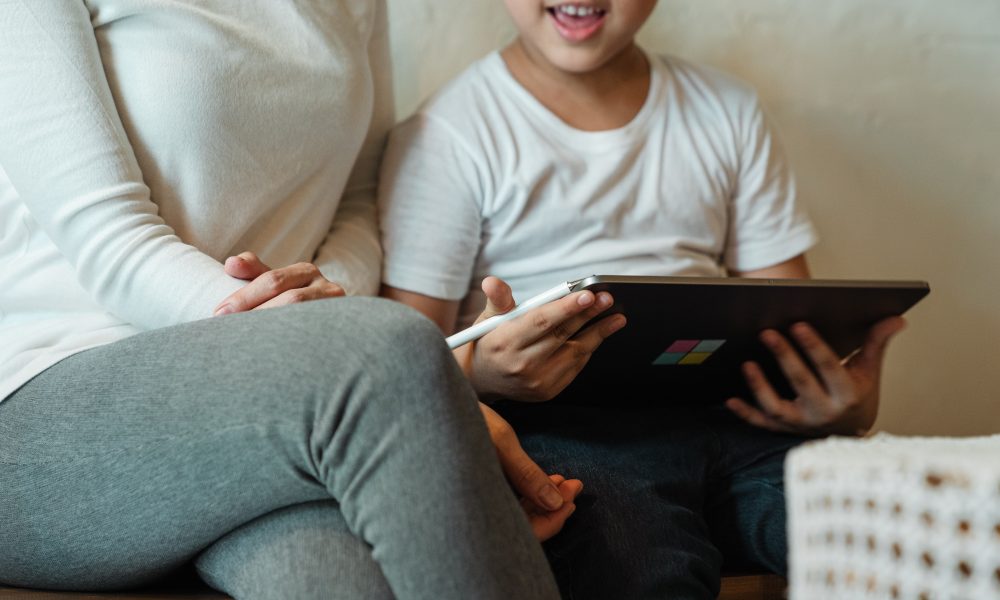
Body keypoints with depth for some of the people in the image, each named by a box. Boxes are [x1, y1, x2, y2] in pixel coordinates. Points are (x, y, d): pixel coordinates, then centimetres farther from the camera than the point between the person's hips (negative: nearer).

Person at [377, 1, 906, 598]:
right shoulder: (443, 138, 5)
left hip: (732, 415, 4)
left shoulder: (728, 112, 19)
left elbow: (791, 324, 15)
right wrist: (479, 374, -26)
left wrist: (847, 406, -8)